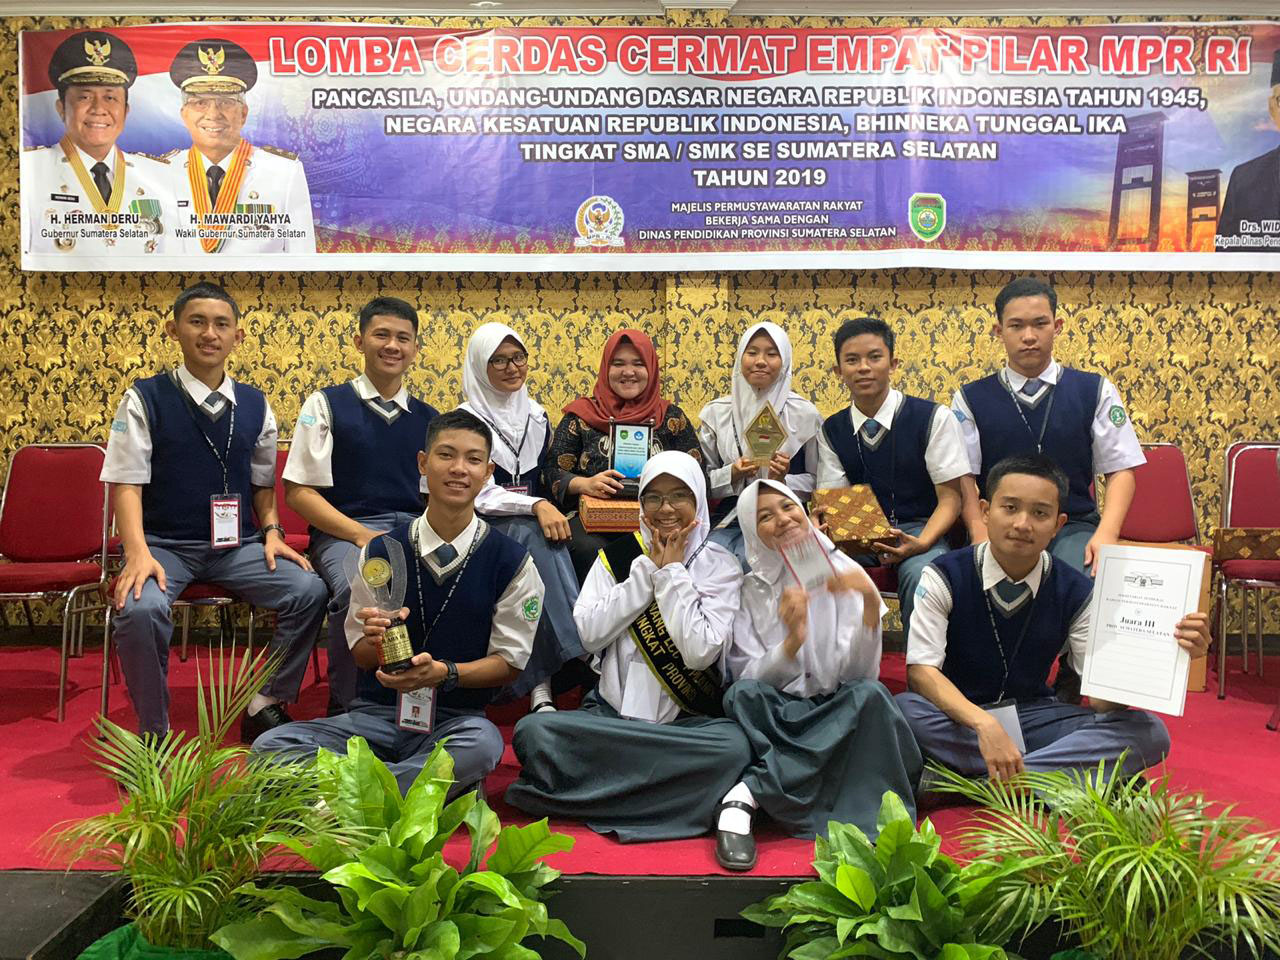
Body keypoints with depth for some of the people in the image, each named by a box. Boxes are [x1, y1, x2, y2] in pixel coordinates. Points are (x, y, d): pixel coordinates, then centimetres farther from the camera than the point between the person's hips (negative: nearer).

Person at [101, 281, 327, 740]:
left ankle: (266, 707, 0)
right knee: (139, 609, -33)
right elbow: (127, 483, -7)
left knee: (309, 590, -20)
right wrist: (138, 552, -21)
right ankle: (153, 733, -8)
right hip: (165, 545, -3)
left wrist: (272, 532, -1)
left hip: (237, 545, 3)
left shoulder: (255, 406, 8)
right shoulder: (145, 399, -2)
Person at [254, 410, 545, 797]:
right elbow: (360, 656, 6)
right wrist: (376, 641, -19)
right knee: (270, 745, -20)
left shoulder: (512, 561, -3)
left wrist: (444, 672, -19)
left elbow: (508, 661, -1)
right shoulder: (380, 552, 2)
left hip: (455, 720, -2)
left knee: (483, 743, -37)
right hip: (375, 713, 3)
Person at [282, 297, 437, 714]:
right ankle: (344, 706, -15)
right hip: (345, 531, -2)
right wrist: (361, 535, -13)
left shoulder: (428, 419, 18)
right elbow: (298, 492, 1)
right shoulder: (326, 404, 8)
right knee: (358, 589, -38)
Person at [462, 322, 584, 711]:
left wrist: (551, 511, -1)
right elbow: (481, 494, -13)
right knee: (535, 536, -35)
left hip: (532, 526, 4)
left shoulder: (537, 416, 15)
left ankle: (539, 683, -33)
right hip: (483, 530, -4)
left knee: (546, 543, -31)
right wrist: (536, 507, -28)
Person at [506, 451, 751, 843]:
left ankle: (585, 794, -20)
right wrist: (648, 570, -6)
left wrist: (672, 572, -8)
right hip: (610, 715, 1)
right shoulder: (617, 556, 9)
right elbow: (590, 633, -5)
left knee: (733, 745, -34)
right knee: (533, 731, -25)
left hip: (686, 721, -1)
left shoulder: (720, 567, 3)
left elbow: (700, 651, -11)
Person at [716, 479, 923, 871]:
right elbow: (747, 678, -10)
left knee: (871, 695, -31)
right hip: (773, 718, -1)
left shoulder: (841, 572, -2)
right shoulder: (747, 586, -2)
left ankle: (749, 793, -28)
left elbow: (859, 672, -11)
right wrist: (792, 641, -28)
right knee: (744, 694, -31)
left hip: (839, 717, 1)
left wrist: (870, 603, -27)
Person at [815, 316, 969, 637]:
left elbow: (950, 496, -5)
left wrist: (920, 543, -23)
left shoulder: (933, 418, -5)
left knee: (921, 574, -35)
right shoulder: (831, 431, 5)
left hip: (920, 529, -2)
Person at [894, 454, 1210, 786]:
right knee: (903, 712, -36)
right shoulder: (944, 577, -11)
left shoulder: (1076, 593, -3)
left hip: (1034, 716, 4)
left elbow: (1103, 697, -7)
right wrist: (985, 725, -35)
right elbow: (922, 671, -19)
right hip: (954, 715, -3)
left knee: (1149, 733, -18)